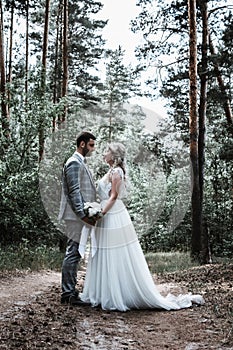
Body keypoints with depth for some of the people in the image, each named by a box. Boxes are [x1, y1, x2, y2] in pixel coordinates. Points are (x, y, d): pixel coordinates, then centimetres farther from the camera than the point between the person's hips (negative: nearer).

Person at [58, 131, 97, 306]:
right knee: (73, 253, -6)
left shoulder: (81, 163, 19)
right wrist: (83, 214, -22)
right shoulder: (74, 163, -13)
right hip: (76, 216, -10)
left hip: (80, 216, 10)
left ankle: (70, 291, 21)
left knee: (75, 254, 13)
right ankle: (68, 294, 1)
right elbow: (74, 191, -20)